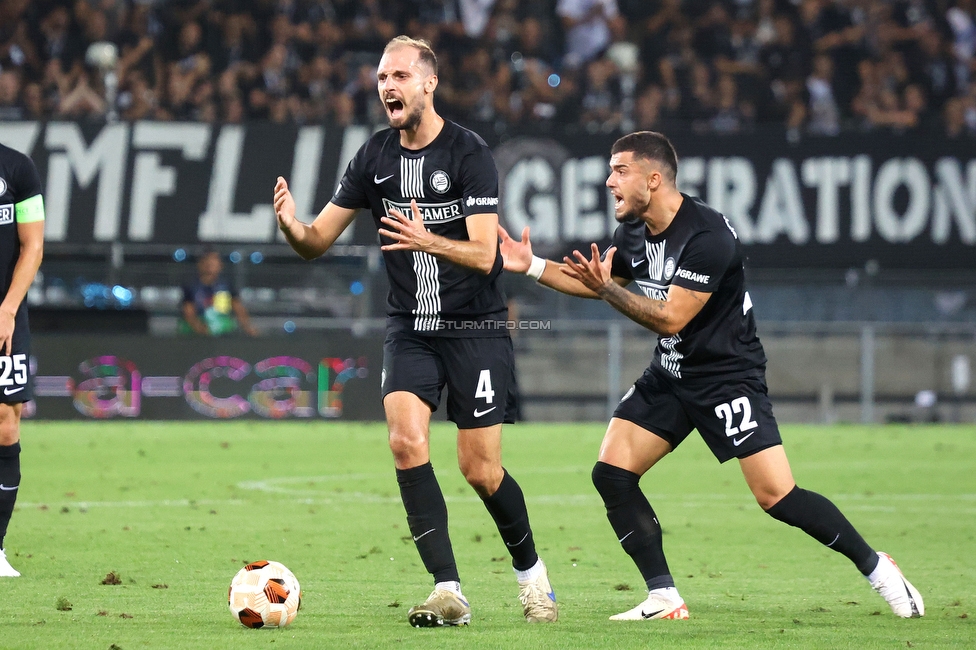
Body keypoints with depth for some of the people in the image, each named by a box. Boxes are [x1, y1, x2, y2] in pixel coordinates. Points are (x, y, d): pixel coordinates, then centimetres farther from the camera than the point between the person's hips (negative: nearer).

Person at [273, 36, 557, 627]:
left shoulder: (470, 154, -13)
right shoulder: (375, 157, 2)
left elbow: (483, 254, -19)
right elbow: (320, 240, 4)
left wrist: (427, 241, -38)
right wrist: (292, 226, -19)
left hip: (475, 329, -4)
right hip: (411, 328, 4)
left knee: (480, 468, -3)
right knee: (406, 441, -19)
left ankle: (531, 572, 25)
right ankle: (449, 593, -17)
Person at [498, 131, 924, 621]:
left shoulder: (708, 237, -24)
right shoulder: (634, 231, 2)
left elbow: (670, 318, -26)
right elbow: (597, 283, 22)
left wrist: (605, 288, -28)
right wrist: (532, 266, 12)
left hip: (728, 375, -8)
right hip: (669, 375, 8)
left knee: (777, 496, -15)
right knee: (611, 472, -7)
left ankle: (876, 567, 3)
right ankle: (664, 599, -1)